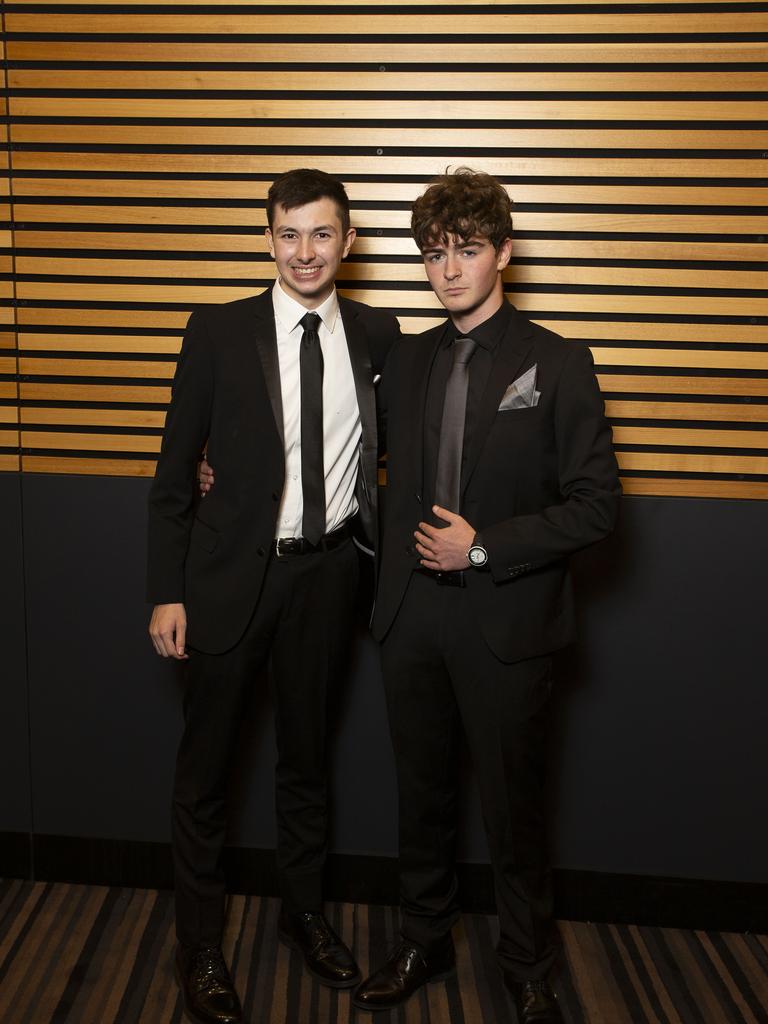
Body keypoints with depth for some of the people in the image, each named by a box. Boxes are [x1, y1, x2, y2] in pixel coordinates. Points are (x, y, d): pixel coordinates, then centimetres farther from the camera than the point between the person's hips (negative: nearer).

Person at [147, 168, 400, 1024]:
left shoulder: (377, 335, 1)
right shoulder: (220, 331, -6)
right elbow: (175, 471, -5)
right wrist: (167, 591, -8)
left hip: (327, 573, 3)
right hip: (234, 570, -2)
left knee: (307, 753, 19)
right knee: (205, 761, 9)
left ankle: (304, 913, 40)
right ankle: (198, 943, 29)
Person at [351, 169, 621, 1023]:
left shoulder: (556, 363, -6)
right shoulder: (406, 361, 7)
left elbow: (595, 506, -8)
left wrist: (485, 546, -16)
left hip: (505, 621, -4)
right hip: (411, 613, 4)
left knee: (513, 807, 10)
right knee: (422, 795, 17)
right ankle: (423, 945, 38)